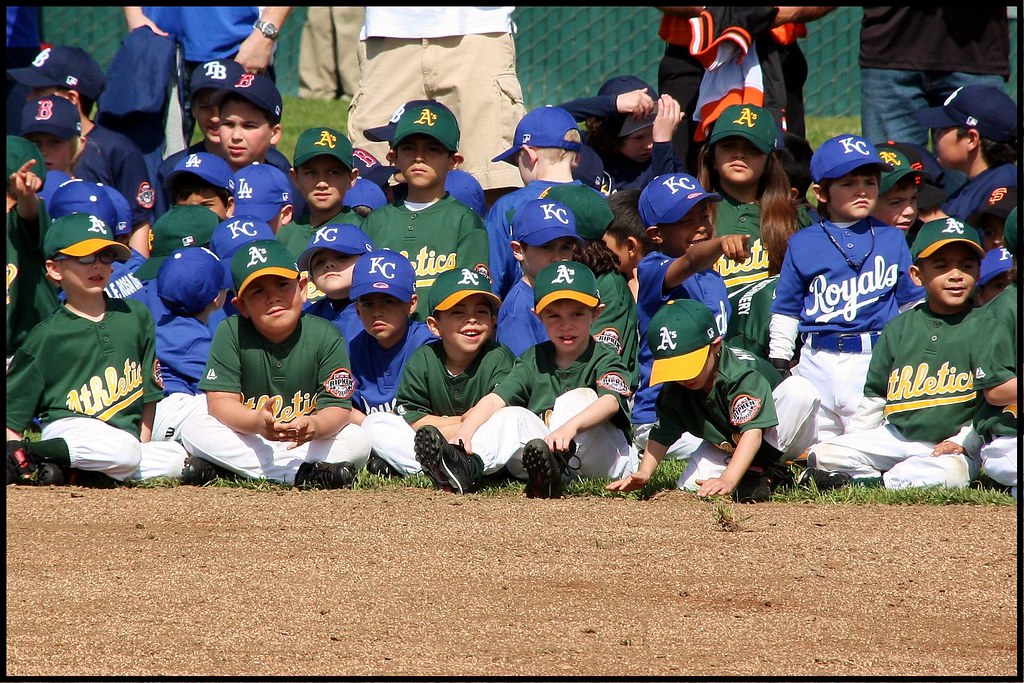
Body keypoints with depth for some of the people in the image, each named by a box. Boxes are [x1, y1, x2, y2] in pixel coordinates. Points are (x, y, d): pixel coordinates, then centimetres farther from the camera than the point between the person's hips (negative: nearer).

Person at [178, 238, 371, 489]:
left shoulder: (325, 336, -8)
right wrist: (256, 422, -38)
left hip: (307, 444, 0)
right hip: (246, 438, 0)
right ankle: (303, 473, -31)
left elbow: (337, 407, -14)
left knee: (358, 441, -24)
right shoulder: (231, 333, -8)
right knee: (193, 429, -25)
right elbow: (220, 401, -16)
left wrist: (316, 426, -39)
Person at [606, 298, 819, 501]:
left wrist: (728, 480, -57)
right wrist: (643, 473, -33)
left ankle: (767, 470, -23)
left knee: (800, 389, -36)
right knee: (690, 484, -17)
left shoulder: (741, 375, -37)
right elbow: (662, 434, -14)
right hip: (727, 444, 5)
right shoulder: (673, 390, -17)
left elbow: (752, 432, -45)